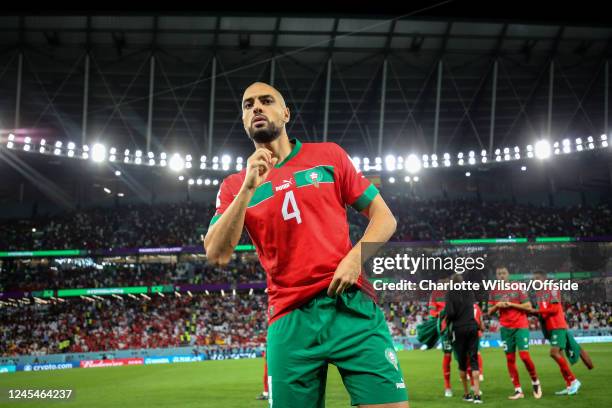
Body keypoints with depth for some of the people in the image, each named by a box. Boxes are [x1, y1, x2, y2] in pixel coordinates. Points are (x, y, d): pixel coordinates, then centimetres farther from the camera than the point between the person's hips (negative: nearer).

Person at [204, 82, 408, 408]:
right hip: (290, 320, 1)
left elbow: (384, 216, 10)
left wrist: (356, 256, -9)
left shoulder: (328, 156, 11)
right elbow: (216, 254, -3)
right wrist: (248, 188, -10)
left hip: (351, 306, -1)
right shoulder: (235, 186, 12)